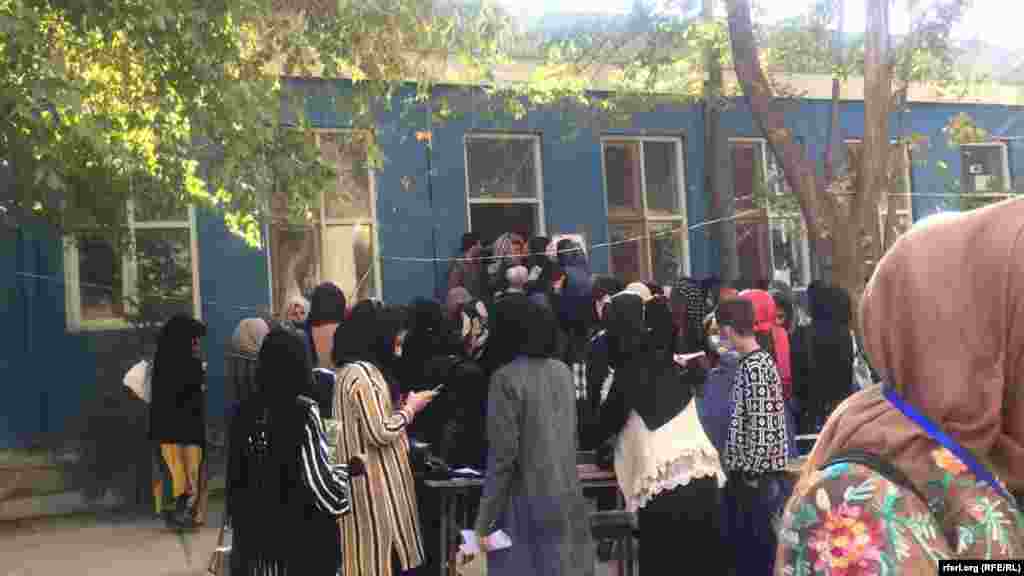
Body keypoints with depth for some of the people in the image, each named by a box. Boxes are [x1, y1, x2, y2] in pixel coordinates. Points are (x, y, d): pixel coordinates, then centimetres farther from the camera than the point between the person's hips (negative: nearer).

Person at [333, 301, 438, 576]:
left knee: (372, 552, 15)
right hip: (374, 481, -10)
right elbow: (380, 433, -22)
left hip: (373, 477, 10)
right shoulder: (362, 374, -19)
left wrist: (403, 409, 9)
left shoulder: (353, 369, 12)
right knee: (378, 551, -2)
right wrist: (410, 409, -9)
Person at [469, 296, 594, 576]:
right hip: (568, 495, 6)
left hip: (529, 500, -6)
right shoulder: (563, 371, 6)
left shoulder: (507, 378, -13)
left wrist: (485, 519, -11)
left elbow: (503, 452, -15)